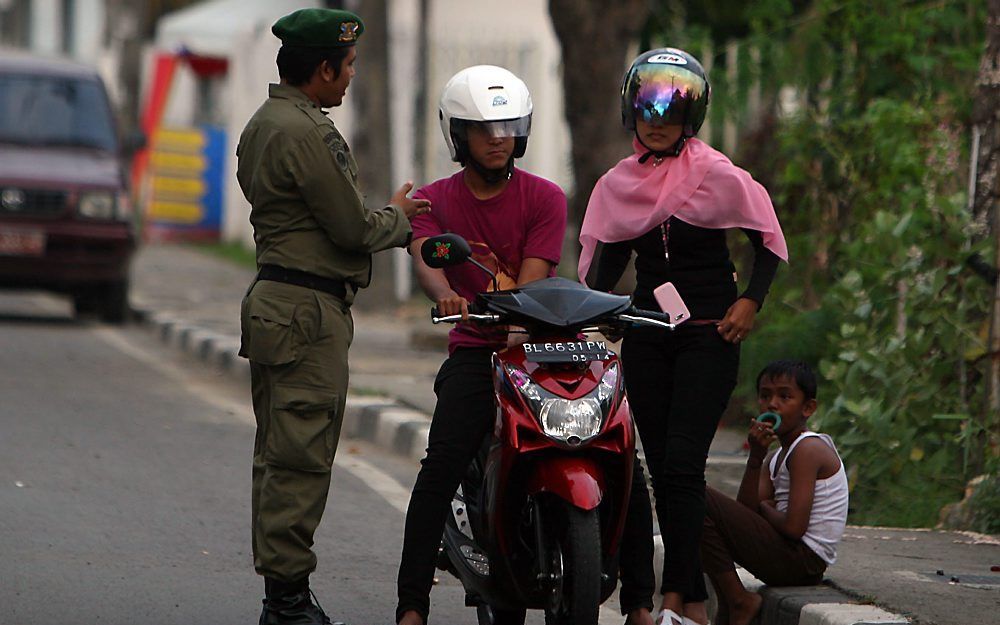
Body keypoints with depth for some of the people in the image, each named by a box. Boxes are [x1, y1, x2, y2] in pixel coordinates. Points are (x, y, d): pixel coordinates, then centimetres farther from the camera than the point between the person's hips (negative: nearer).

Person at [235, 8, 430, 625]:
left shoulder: (263, 123, 16)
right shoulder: (306, 133, -17)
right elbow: (352, 228, -16)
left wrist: (388, 216, 11)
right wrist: (399, 219, 4)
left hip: (273, 298, 11)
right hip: (310, 311, -11)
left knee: (279, 454, 13)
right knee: (302, 458, -8)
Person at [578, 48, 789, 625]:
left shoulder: (718, 175, -4)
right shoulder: (618, 185, 10)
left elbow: (771, 241, 3)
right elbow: (603, 263, 16)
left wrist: (750, 301, -10)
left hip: (708, 334, -5)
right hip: (647, 334, 5)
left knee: (682, 465, -16)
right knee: (662, 469, 4)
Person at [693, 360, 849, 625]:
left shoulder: (809, 449, -11)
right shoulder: (775, 458, 17)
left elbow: (794, 527, -20)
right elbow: (746, 508, 3)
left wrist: (764, 507, 0)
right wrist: (755, 456, -8)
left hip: (801, 560, -10)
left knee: (701, 500, -16)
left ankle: (739, 602, -11)